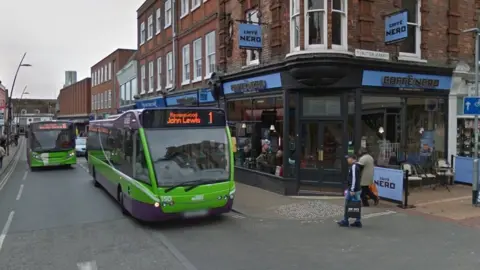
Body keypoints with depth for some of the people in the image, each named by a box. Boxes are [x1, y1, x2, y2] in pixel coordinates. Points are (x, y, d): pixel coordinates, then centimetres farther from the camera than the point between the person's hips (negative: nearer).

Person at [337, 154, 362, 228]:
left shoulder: (354, 166, -16)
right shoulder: (357, 166, 14)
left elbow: (354, 178, -22)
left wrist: (352, 190, -22)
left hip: (353, 190, -9)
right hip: (358, 189, 9)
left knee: (347, 205, 0)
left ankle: (345, 221, 7)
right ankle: (358, 222, 14)